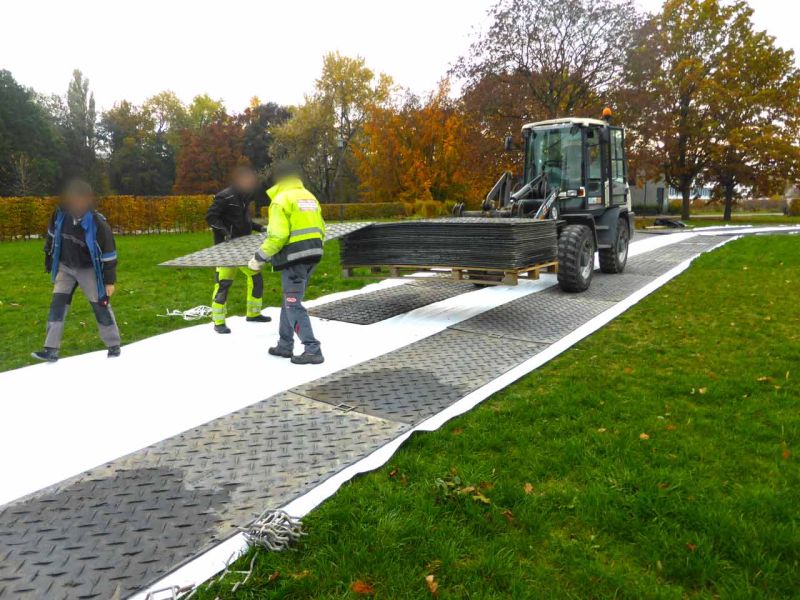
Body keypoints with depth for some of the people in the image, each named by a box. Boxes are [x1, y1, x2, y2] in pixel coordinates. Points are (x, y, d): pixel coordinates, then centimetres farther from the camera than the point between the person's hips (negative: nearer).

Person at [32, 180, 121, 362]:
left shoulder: (98, 223, -25)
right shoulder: (60, 214, -11)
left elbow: (109, 253, -18)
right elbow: (52, 236, 8)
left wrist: (110, 280, -15)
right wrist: (49, 262, 15)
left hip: (89, 270, -4)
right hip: (65, 267, 4)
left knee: (101, 307, 0)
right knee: (57, 304, 1)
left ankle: (114, 346, 15)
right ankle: (51, 349, 5)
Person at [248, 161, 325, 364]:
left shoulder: (282, 199, -9)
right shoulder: (309, 197, 15)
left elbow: (277, 236, -18)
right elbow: (320, 229, 17)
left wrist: (259, 257, -8)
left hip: (294, 257, -8)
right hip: (313, 255, 8)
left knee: (293, 304, -3)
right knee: (289, 300, 19)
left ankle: (312, 350, -7)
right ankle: (285, 345, 26)